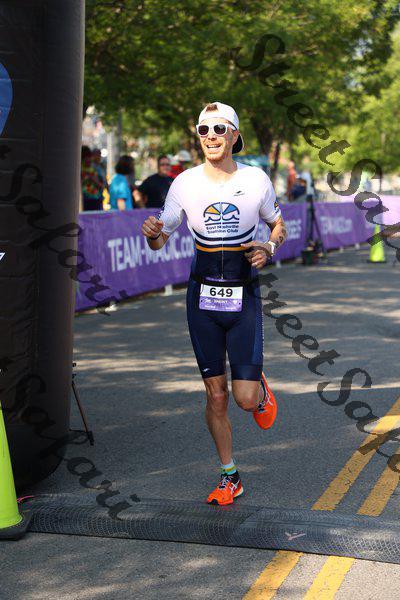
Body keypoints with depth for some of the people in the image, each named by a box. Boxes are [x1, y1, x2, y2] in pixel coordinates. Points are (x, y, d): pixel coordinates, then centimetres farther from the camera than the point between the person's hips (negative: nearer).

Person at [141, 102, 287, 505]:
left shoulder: (256, 180, -3)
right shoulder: (185, 183, -2)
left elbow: (278, 224, 13)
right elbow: (161, 239, 4)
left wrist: (269, 248, -8)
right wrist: (152, 233, -19)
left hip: (244, 298, -1)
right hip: (202, 296, 1)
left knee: (246, 399, -6)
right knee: (215, 395, 6)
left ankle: (260, 386, 32)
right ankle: (229, 477, 22)